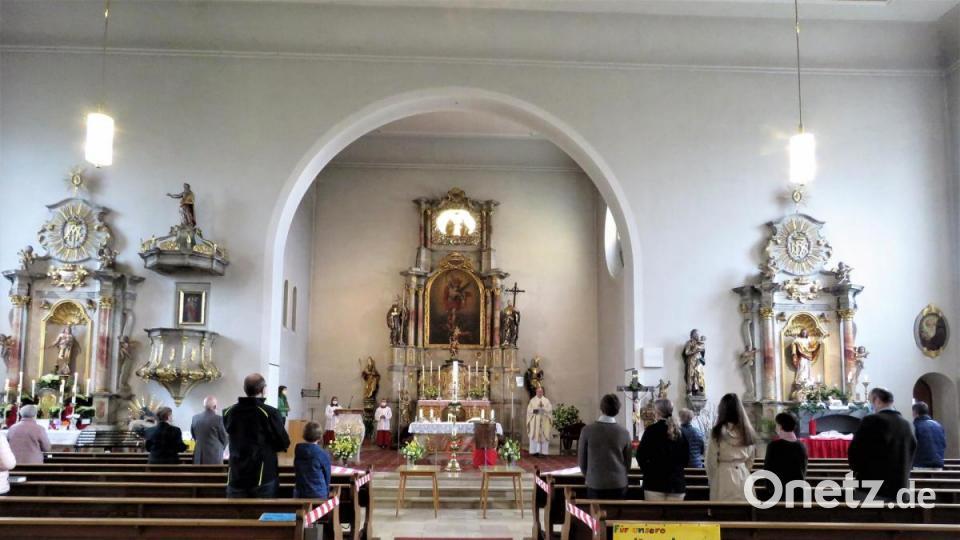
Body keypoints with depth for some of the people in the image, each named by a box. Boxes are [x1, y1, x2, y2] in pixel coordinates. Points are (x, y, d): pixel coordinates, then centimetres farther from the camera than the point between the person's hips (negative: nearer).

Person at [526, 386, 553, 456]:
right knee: (534, 436, -5)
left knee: (544, 436, -4)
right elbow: (529, 410, 2)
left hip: (544, 421, 0)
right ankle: (534, 451, -3)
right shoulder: (532, 400, 9)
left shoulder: (546, 400, 9)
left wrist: (543, 407, -17)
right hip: (534, 421, 0)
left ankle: (543, 451, -3)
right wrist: (534, 411, -18)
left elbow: (550, 409, -1)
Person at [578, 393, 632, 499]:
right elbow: (628, 462, 6)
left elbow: (581, 460, 1)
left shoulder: (587, 430, -7)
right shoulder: (624, 433, -3)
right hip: (618, 485, 1)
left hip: (595, 484, -1)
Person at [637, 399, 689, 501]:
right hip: (677, 483, 4)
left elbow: (641, 455, -6)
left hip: (655, 482, -4)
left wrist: (647, 469, 9)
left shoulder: (651, 430, -7)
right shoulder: (680, 432, 7)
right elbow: (686, 458, 11)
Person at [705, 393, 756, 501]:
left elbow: (711, 461, -4)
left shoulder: (718, 432, -9)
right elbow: (750, 459, 14)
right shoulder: (747, 431, 6)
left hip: (723, 478, -4)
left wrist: (712, 480, 10)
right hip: (743, 477, 4)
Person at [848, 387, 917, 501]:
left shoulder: (871, 420, -12)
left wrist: (858, 470, 7)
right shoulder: (906, 424, 9)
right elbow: (911, 453, 16)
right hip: (900, 488, 7)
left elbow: (854, 452, -12)